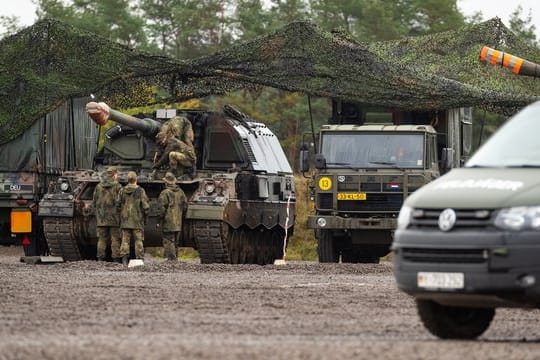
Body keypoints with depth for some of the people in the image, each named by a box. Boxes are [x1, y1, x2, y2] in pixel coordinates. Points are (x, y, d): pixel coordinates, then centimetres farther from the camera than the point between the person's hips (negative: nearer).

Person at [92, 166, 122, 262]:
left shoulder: (98, 187, 6)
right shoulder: (117, 187, -7)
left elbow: (94, 203, 10)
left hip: (101, 218, 4)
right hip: (114, 218, -3)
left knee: (102, 239, 7)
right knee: (115, 239, 1)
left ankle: (100, 259, 5)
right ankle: (116, 260, 0)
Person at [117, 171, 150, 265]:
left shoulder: (122, 191, 1)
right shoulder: (140, 191, -8)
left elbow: (118, 205, 2)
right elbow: (145, 206, -8)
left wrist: (120, 217, 13)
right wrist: (145, 217, 6)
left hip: (125, 220, 3)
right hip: (137, 220, -2)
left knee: (125, 240, 6)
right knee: (138, 240, 4)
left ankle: (124, 258, 0)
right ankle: (139, 258, 2)